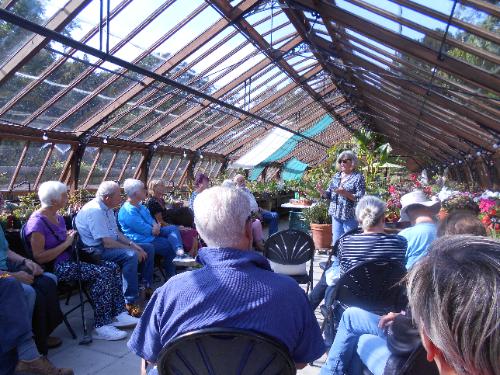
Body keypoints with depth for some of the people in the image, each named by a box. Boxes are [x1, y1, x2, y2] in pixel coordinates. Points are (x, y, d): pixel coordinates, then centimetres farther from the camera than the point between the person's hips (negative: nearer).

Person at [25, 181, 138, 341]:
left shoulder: (58, 218, 14)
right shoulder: (37, 222, -14)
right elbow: (39, 258, -20)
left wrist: (70, 237, 5)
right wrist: (66, 243, -15)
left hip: (69, 261, 9)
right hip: (55, 268, -9)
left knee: (112, 267, -7)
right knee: (103, 273, -25)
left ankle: (118, 314, -8)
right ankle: (101, 327, -22)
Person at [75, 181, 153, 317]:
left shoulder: (107, 208, 9)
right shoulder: (95, 210, -22)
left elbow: (116, 232, 15)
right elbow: (107, 243, -27)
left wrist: (133, 245, 1)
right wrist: (132, 249, -19)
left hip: (110, 244, 10)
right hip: (97, 250, -10)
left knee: (149, 249, 7)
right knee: (131, 256, -34)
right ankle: (130, 303, -28)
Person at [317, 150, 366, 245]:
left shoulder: (358, 177, -7)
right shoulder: (336, 176, 11)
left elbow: (360, 198, -14)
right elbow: (329, 194, 12)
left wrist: (346, 193, -28)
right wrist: (321, 191, -9)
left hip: (349, 216, -5)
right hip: (336, 215, 6)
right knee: (335, 242, 11)